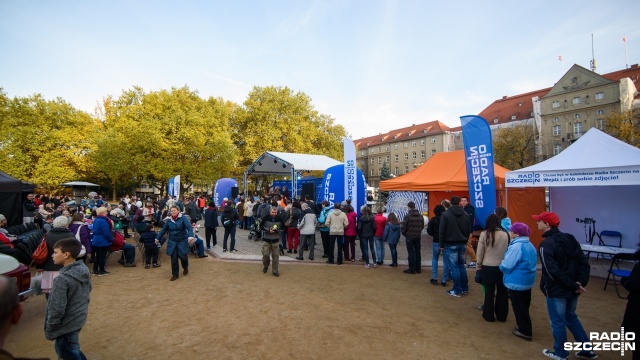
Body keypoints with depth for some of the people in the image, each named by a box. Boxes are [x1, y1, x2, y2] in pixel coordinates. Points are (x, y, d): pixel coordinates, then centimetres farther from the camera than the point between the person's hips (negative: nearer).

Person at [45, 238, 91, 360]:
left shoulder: (62, 279, -27)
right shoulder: (84, 270, -2)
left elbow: (57, 308, -22)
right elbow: (87, 294, 11)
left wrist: (50, 329, -8)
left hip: (66, 325, -7)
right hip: (79, 319, 7)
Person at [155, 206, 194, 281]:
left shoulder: (183, 218, -11)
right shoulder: (168, 220, 2)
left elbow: (189, 227, -24)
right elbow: (163, 230, 14)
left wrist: (190, 236, -39)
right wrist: (157, 238, 20)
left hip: (182, 241, -3)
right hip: (172, 242, 3)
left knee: (183, 256, -8)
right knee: (173, 259, 3)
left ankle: (185, 268, 25)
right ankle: (175, 274, 19)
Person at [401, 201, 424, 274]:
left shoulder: (407, 216, -16)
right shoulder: (420, 216, 5)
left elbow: (403, 227, -15)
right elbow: (422, 226, 9)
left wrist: (405, 234, 2)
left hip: (409, 237, -5)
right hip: (418, 237, 6)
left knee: (411, 253, 2)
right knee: (417, 252, 14)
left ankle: (412, 269, 7)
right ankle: (418, 268, 21)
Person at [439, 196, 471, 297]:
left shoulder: (445, 214, -11)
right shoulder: (466, 214, 6)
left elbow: (442, 231, -11)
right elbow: (469, 230, 10)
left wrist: (442, 244, -2)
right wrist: (465, 241, 18)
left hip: (450, 244, -5)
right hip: (462, 244, 6)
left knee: (454, 267, -1)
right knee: (461, 265, 16)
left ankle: (457, 290, 5)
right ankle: (465, 288, 22)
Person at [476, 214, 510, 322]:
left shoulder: (484, 234, -10)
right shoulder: (505, 234, -8)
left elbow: (480, 251, -5)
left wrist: (479, 264, 9)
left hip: (488, 267, -1)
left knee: (489, 291, 9)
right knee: (502, 291, 14)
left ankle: (489, 315, 19)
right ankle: (502, 315, 26)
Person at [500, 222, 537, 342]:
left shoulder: (516, 247, -25)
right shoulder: (530, 245, 7)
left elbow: (506, 266, -25)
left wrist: (501, 265, -2)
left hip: (517, 282, -9)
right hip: (528, 281, 9)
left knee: (519, 307, 6)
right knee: (524, 306, 22)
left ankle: (525, 331, 17)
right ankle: (524, 327, 36)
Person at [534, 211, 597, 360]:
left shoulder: (546, 244, -20)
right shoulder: (570, 238, 4)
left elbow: (553, 271, -25)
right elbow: (584, 262, 3)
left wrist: (572, 285, -15)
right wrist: (580, 283, -2)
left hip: (556, 291, -8)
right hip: (572, 289, 8)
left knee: (558, 322, 10)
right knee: (571, 318, 26)